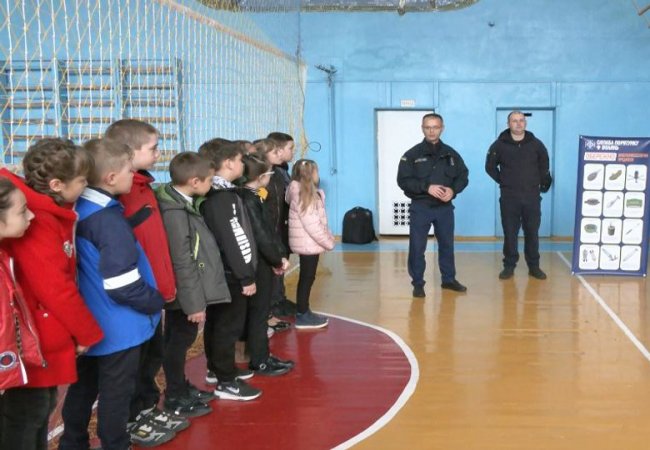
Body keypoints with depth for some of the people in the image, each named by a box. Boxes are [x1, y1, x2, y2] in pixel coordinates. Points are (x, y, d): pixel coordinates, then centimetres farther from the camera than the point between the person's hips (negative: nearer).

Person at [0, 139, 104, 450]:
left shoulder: (52, 215, 7)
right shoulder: (37, 223, -24)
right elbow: (55, 288, -24)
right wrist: (88, 332, -11)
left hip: (48, 337, 10)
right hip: (35, 340, -10)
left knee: (42, 407, 21)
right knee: (27, 413, 4)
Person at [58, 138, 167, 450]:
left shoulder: (79, 210, 1)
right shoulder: (109, 220, -24)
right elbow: (124, 286, -26)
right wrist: (157, 302, -9)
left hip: (90, 322, 8)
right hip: (117, 327, -8)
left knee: (85, 385, 21)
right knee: (116, 390, 8)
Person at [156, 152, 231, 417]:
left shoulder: (183, 203, 6)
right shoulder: (175, 211, -22)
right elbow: (182, 262, -22)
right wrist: (194, 302, -20)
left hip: (189, 291, 8)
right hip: (185, 292, -8)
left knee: (178, 339, 19)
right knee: (181, 339, 3)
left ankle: (179, 388, 32)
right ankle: (176, 399, 16)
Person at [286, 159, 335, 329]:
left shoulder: (308, 194, 13)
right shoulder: (302, 196, -18)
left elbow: (319, 221, 15)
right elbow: (311, 225, -21)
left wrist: (328, 237, 7)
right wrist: (328, 242, -15)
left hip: (309, 244, 10)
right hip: (308, 244, -10)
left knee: (307, 278, 14)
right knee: (307, 278, -3)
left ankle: (304, 312, 23)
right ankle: (302, 316, 4)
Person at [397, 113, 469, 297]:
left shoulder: (451, 154, 6)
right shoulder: (412, 155, -5)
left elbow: (463, 176, 8)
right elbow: (403, 180, -11)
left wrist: (453, 190, -12)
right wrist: (427, 187, -22)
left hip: (445, 207, 3)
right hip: (420, 207, -3)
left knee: (447, 244, 13)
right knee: (417, 247, 0)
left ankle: (449, 279, 28)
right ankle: (418, 283, 11)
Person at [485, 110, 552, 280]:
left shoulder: (536, 144, 2)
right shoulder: (500, 145, -1)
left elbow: (544, 166, 15)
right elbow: (490, 167, 10)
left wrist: (543, 183, 11)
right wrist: (503, 181, 6)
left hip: (532, 196, 1)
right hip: (509, 197, -1)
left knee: (532, 233, 6)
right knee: (510, 233, 2)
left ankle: (534, 266, 15)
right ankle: (509, 266, 11)